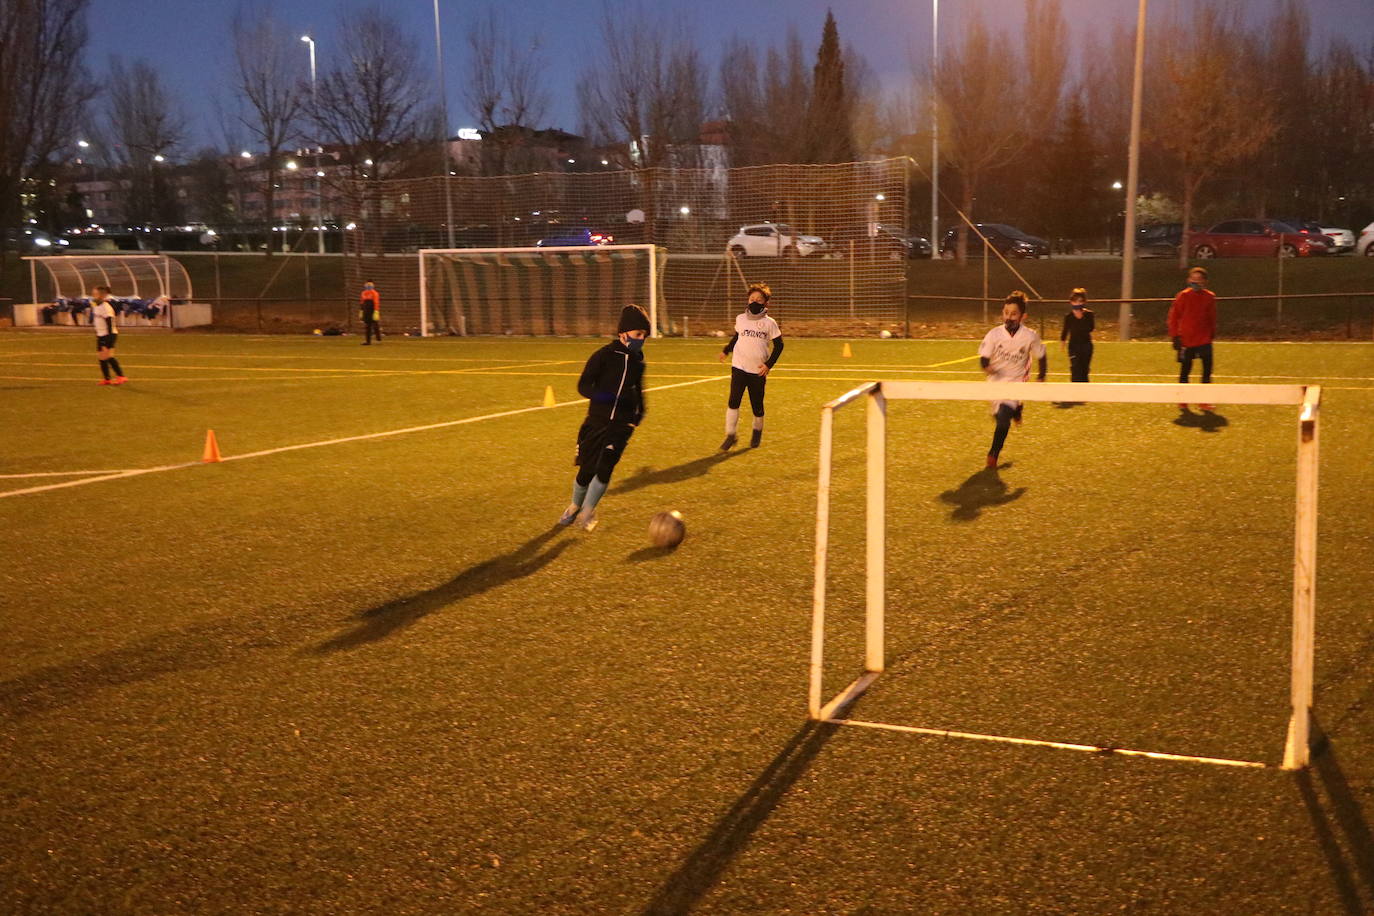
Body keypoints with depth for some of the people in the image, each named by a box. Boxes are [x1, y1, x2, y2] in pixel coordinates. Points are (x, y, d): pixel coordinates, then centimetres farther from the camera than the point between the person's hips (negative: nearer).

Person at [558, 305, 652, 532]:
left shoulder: (638, 361, 6)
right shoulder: (604, 356, -10)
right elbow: (583, 385, -14)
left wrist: (639, 412, 19)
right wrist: (601, 396, -32)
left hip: (622, 425, 2)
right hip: (597, 421, -2)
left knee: (605, 468, -14)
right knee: (586, 470, 5)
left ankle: (588, 511, 6)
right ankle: (574, 507, 33)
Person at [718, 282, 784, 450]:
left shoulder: (769, 323, -3)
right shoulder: (740, 319, 4)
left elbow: (779, 345, 2)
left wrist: (769, 364, -6)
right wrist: (726, 351, 17)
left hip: (758, 371, -1)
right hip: (738, 367, 1)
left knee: (757, 405, 8)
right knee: (733, 401, -12)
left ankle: (757, 431, 34)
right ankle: (731, 435, -5)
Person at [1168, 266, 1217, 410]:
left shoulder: (1210, 297, 3)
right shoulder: (1183, 296, -5)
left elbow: (1212, 318, 14)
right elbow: (1173, 317, -2)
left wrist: (1212, 334, 12)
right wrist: (1175, 336, -6)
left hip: (1205, 340, 2)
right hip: (1186, 340, -2)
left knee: (1208, 367, -2)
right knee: (1185, 370, 6)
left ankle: (1204, 400, 8)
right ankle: (1183, 400, 18)